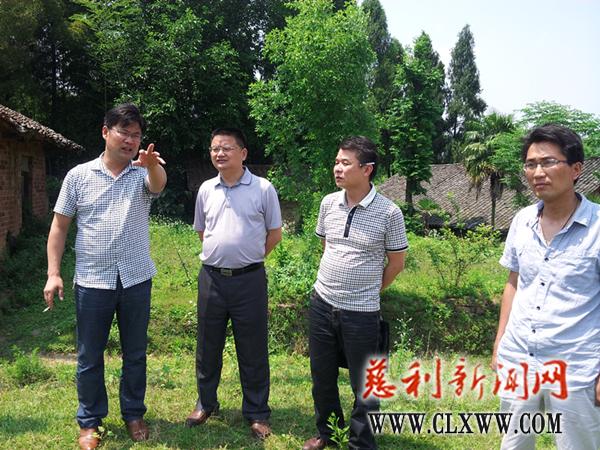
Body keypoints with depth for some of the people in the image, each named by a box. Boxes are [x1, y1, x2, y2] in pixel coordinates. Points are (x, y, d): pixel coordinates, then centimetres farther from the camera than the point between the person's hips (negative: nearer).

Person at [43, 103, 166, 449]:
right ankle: (90, 421, 25)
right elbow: (59, 226, 4)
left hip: (136, 279, 1)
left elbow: (159, 183, -24)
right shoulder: (79, 176, 2)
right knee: (90, 356, 9)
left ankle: (134, 414, 29)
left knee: (135, 354, 12)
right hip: (92, 281, 0)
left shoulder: (143, 175, 2)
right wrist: (54, 273, -4)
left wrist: (152, 164, -48)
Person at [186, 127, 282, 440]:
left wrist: (247, 258, 5)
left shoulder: (263, 189, -6)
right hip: (211, 277, 4)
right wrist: (221, 254, 12)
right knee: (207, 346, 14)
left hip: (249, 279, -3)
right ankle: (206, 403, 33)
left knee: (253, 350, 6)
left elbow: (274, 233, 2)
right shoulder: (206, 190, 6)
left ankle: (256, 413, 20)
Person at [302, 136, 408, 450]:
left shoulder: (389, 212, -13)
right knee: (322, 377, 18)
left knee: (363, 385, 9)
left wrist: (366, 291, 8)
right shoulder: (328, 203, 0)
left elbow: (396, 263, -1)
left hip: (361, 313, -4)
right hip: (321, 304, 5)